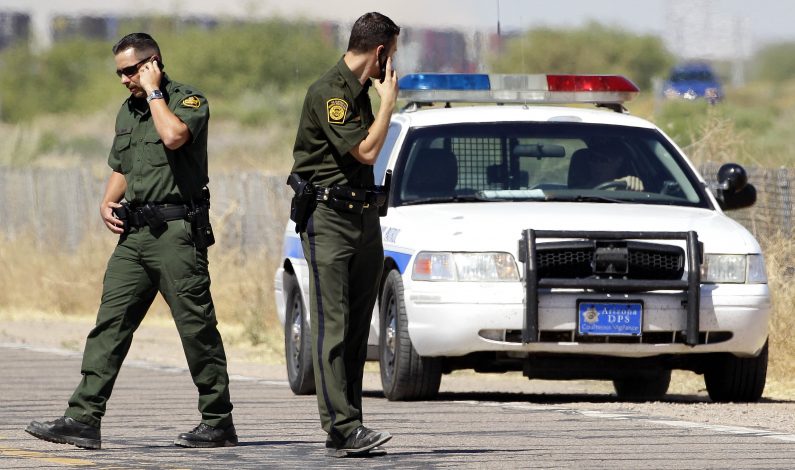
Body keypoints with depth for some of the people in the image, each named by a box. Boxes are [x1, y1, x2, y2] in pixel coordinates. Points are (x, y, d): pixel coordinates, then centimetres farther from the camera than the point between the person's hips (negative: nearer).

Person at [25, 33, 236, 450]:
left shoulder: (189, 100, -5)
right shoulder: (128, 110, 19)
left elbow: (173, 136, -27)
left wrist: (153, 91, -14)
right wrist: (107, 204, 11)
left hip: (176, 230, -7)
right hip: (135, 232, 8)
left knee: (197, 328, -4)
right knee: (109, 324, -1)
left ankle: (219, 423, 4)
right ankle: (83, 419, -6)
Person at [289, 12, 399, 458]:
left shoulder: (358, 91, 16)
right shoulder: (329, 93, -13)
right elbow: (366, 151, -18)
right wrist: (389, 101, -7)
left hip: (364, 216, 9)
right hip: (329, 216, -9)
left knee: (357, 329, 5)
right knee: (332, 327, -12)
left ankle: (346, 430, 5)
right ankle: (343, 426, -18)